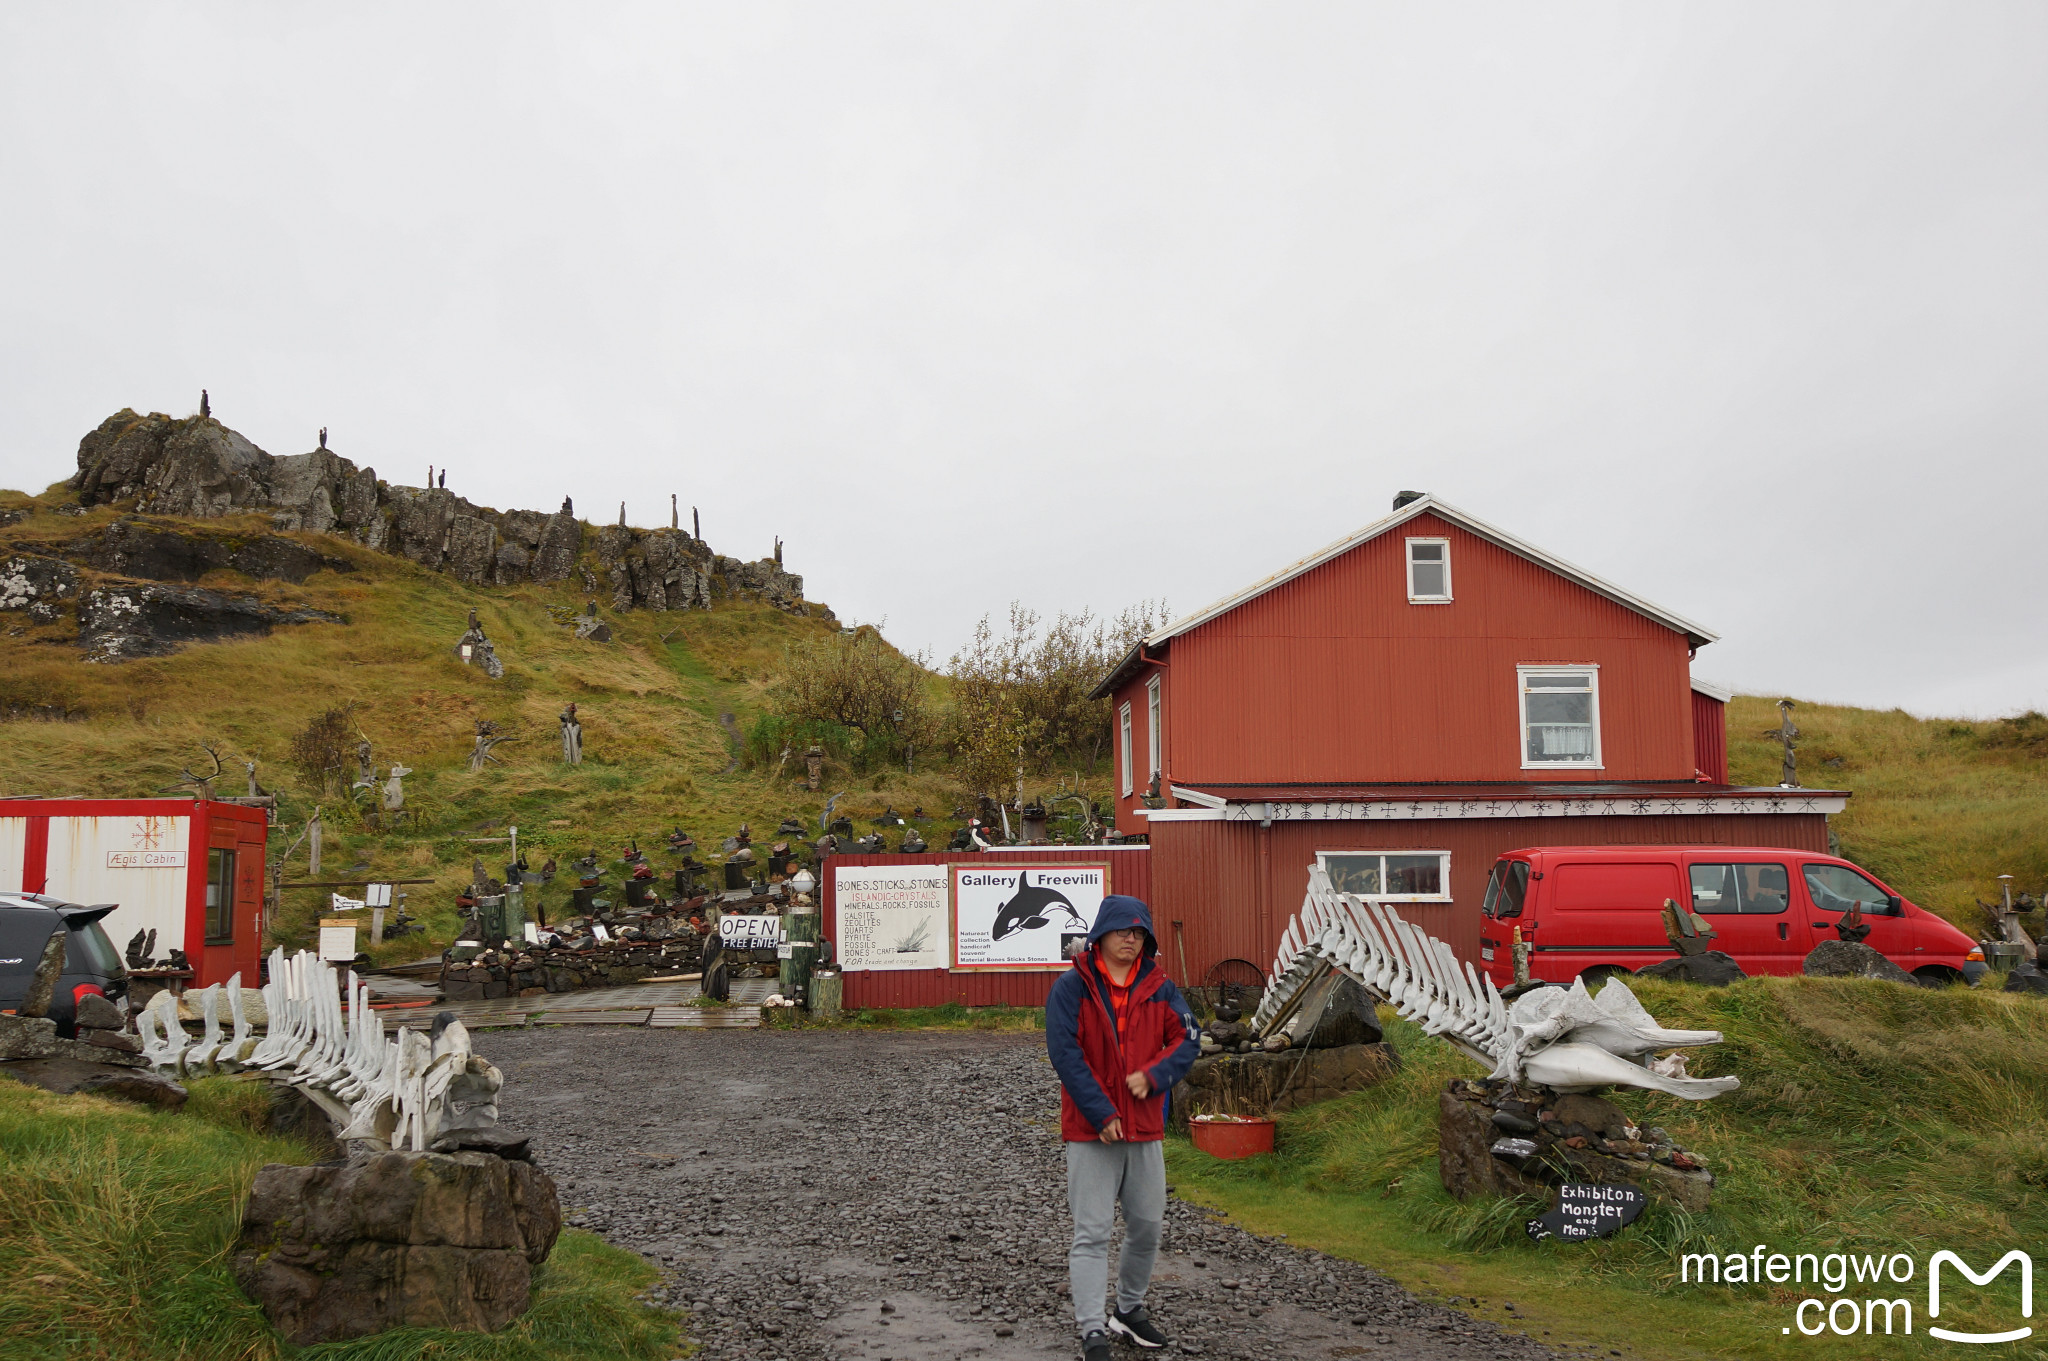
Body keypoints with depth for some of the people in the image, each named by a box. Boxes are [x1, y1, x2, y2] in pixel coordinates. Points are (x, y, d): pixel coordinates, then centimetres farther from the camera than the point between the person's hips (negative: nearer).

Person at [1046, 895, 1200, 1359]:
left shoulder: (1160, 987, 6)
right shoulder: (1071, 987, -7)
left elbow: (1187, 1039, 1)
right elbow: (1065, 1054, -14)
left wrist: (1153, 1075, -17)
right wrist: (1102, 1114, -18)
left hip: (1146, 1129, 5)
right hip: (1090, 1131, -5)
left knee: (1147, 1226, 15)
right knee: (1091, 1233, -4)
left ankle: (1129, 1311, 34)